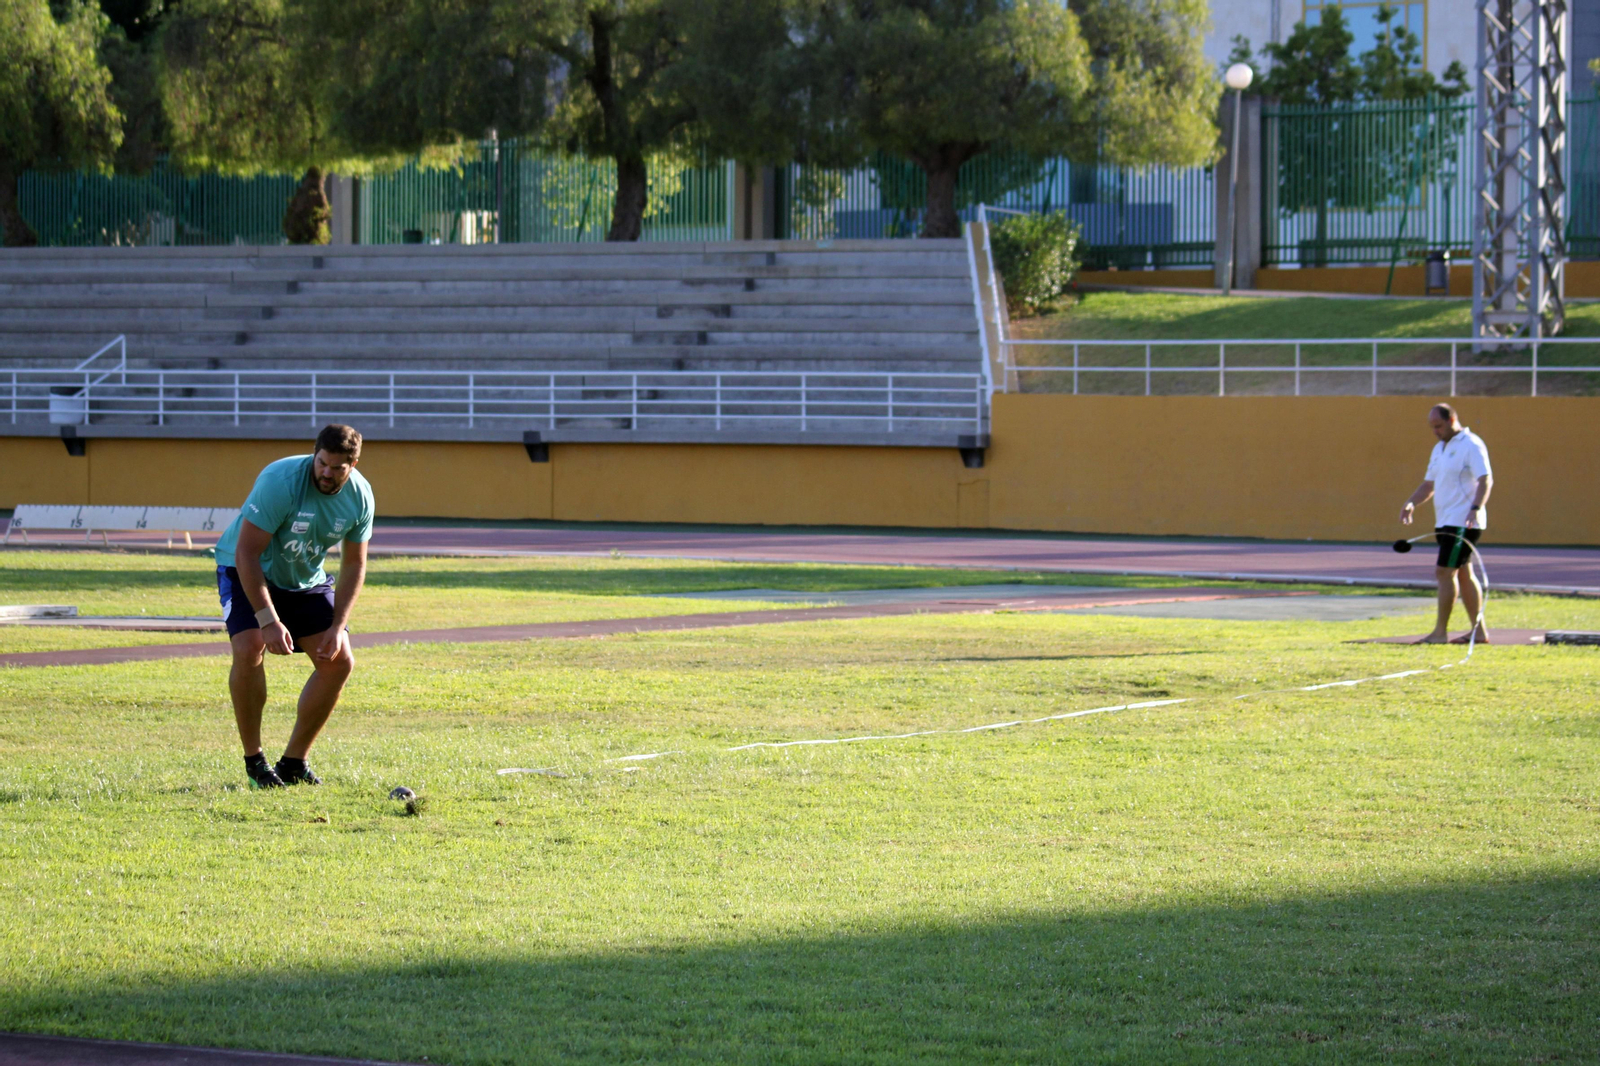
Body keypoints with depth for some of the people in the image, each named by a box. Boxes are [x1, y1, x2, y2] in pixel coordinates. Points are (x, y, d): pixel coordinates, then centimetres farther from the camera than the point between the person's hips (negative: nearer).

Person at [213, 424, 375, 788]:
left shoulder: (360, 496, -14)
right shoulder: (280, 481, -31)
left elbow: (354, 565, -2)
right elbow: (246, 553, -30)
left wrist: (337, 626, -13)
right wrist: (268, 620, -35)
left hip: (306, 580, 5)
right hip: (246, 571, -5)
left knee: (339, 661, -7)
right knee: (249, 648, -28)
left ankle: (293, 762, 6)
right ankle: (254, 761, -13)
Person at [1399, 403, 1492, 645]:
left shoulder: (1471, 445, -10)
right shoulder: (1440, 449, 18)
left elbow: (1486, 480, -19)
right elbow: (1430, 484, 21)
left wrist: (1476, 508, -33)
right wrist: (1411, 503, 4)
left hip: (1463, 522, -9)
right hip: (1446, 522, 9)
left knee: (1445, 572, -12)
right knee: (1463, 574, 11)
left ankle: (1440, 632, -12)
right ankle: (1479, 630, 16)